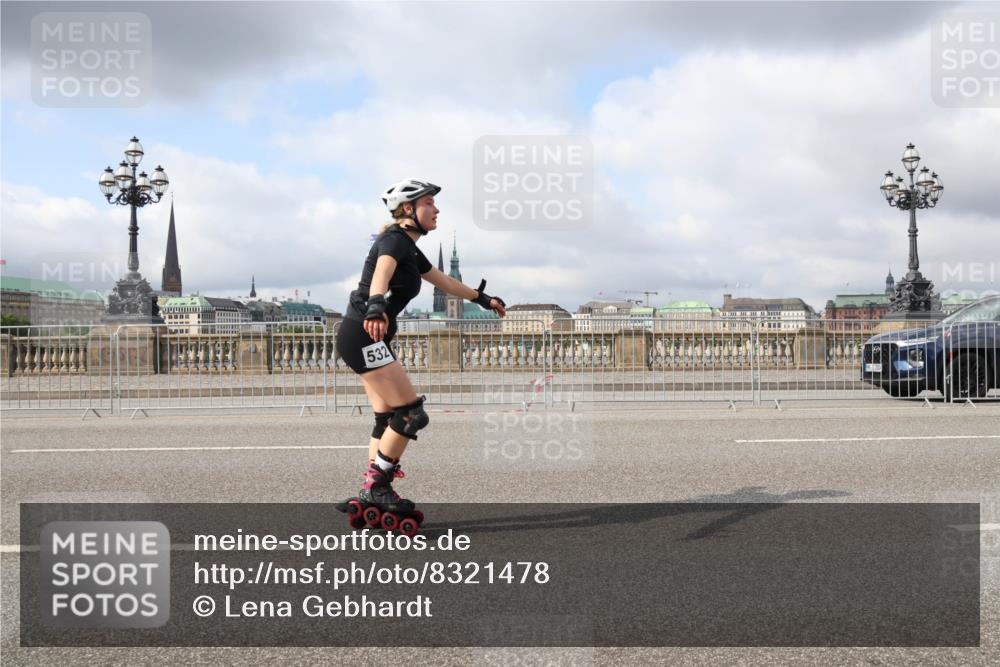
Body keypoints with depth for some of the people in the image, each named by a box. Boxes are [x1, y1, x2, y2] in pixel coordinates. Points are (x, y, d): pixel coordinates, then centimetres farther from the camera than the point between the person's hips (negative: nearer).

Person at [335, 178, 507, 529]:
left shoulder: (410, 250, 18)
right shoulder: (394, 240, -12)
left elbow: (444, 281, 33)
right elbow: (382, 271, -35)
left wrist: (483, 298, 43)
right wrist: (376, 306, -55)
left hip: (368, 339, 10)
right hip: (363, 334, -10)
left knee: (388, 418, 11)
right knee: (411, 414, -10)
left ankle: (375, 493, 15)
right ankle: (375, 487, -4)